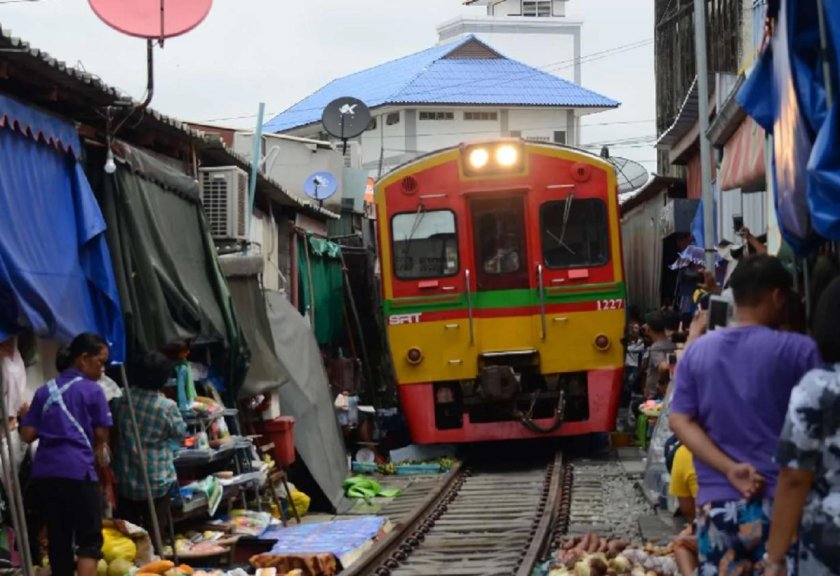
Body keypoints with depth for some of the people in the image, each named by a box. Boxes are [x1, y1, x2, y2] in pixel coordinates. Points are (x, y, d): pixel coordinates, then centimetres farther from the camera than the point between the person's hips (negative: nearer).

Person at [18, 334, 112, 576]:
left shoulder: (44, 391, 14)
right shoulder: (92, 391, 0)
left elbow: (28, 435, 9)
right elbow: (101, 436, 2)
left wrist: (25, 417, 29)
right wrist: (98, 454, 22)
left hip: (45, 471, 6)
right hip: (78, 470, -6)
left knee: (57, 538, 12)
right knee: (89, 539, -2)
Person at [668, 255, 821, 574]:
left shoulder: (697, 351, 7)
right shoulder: (799, 350, -6)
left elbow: (680, 421, 1)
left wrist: (730, 470, -6)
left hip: (717, 503, 4)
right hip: (781, 503, -4)